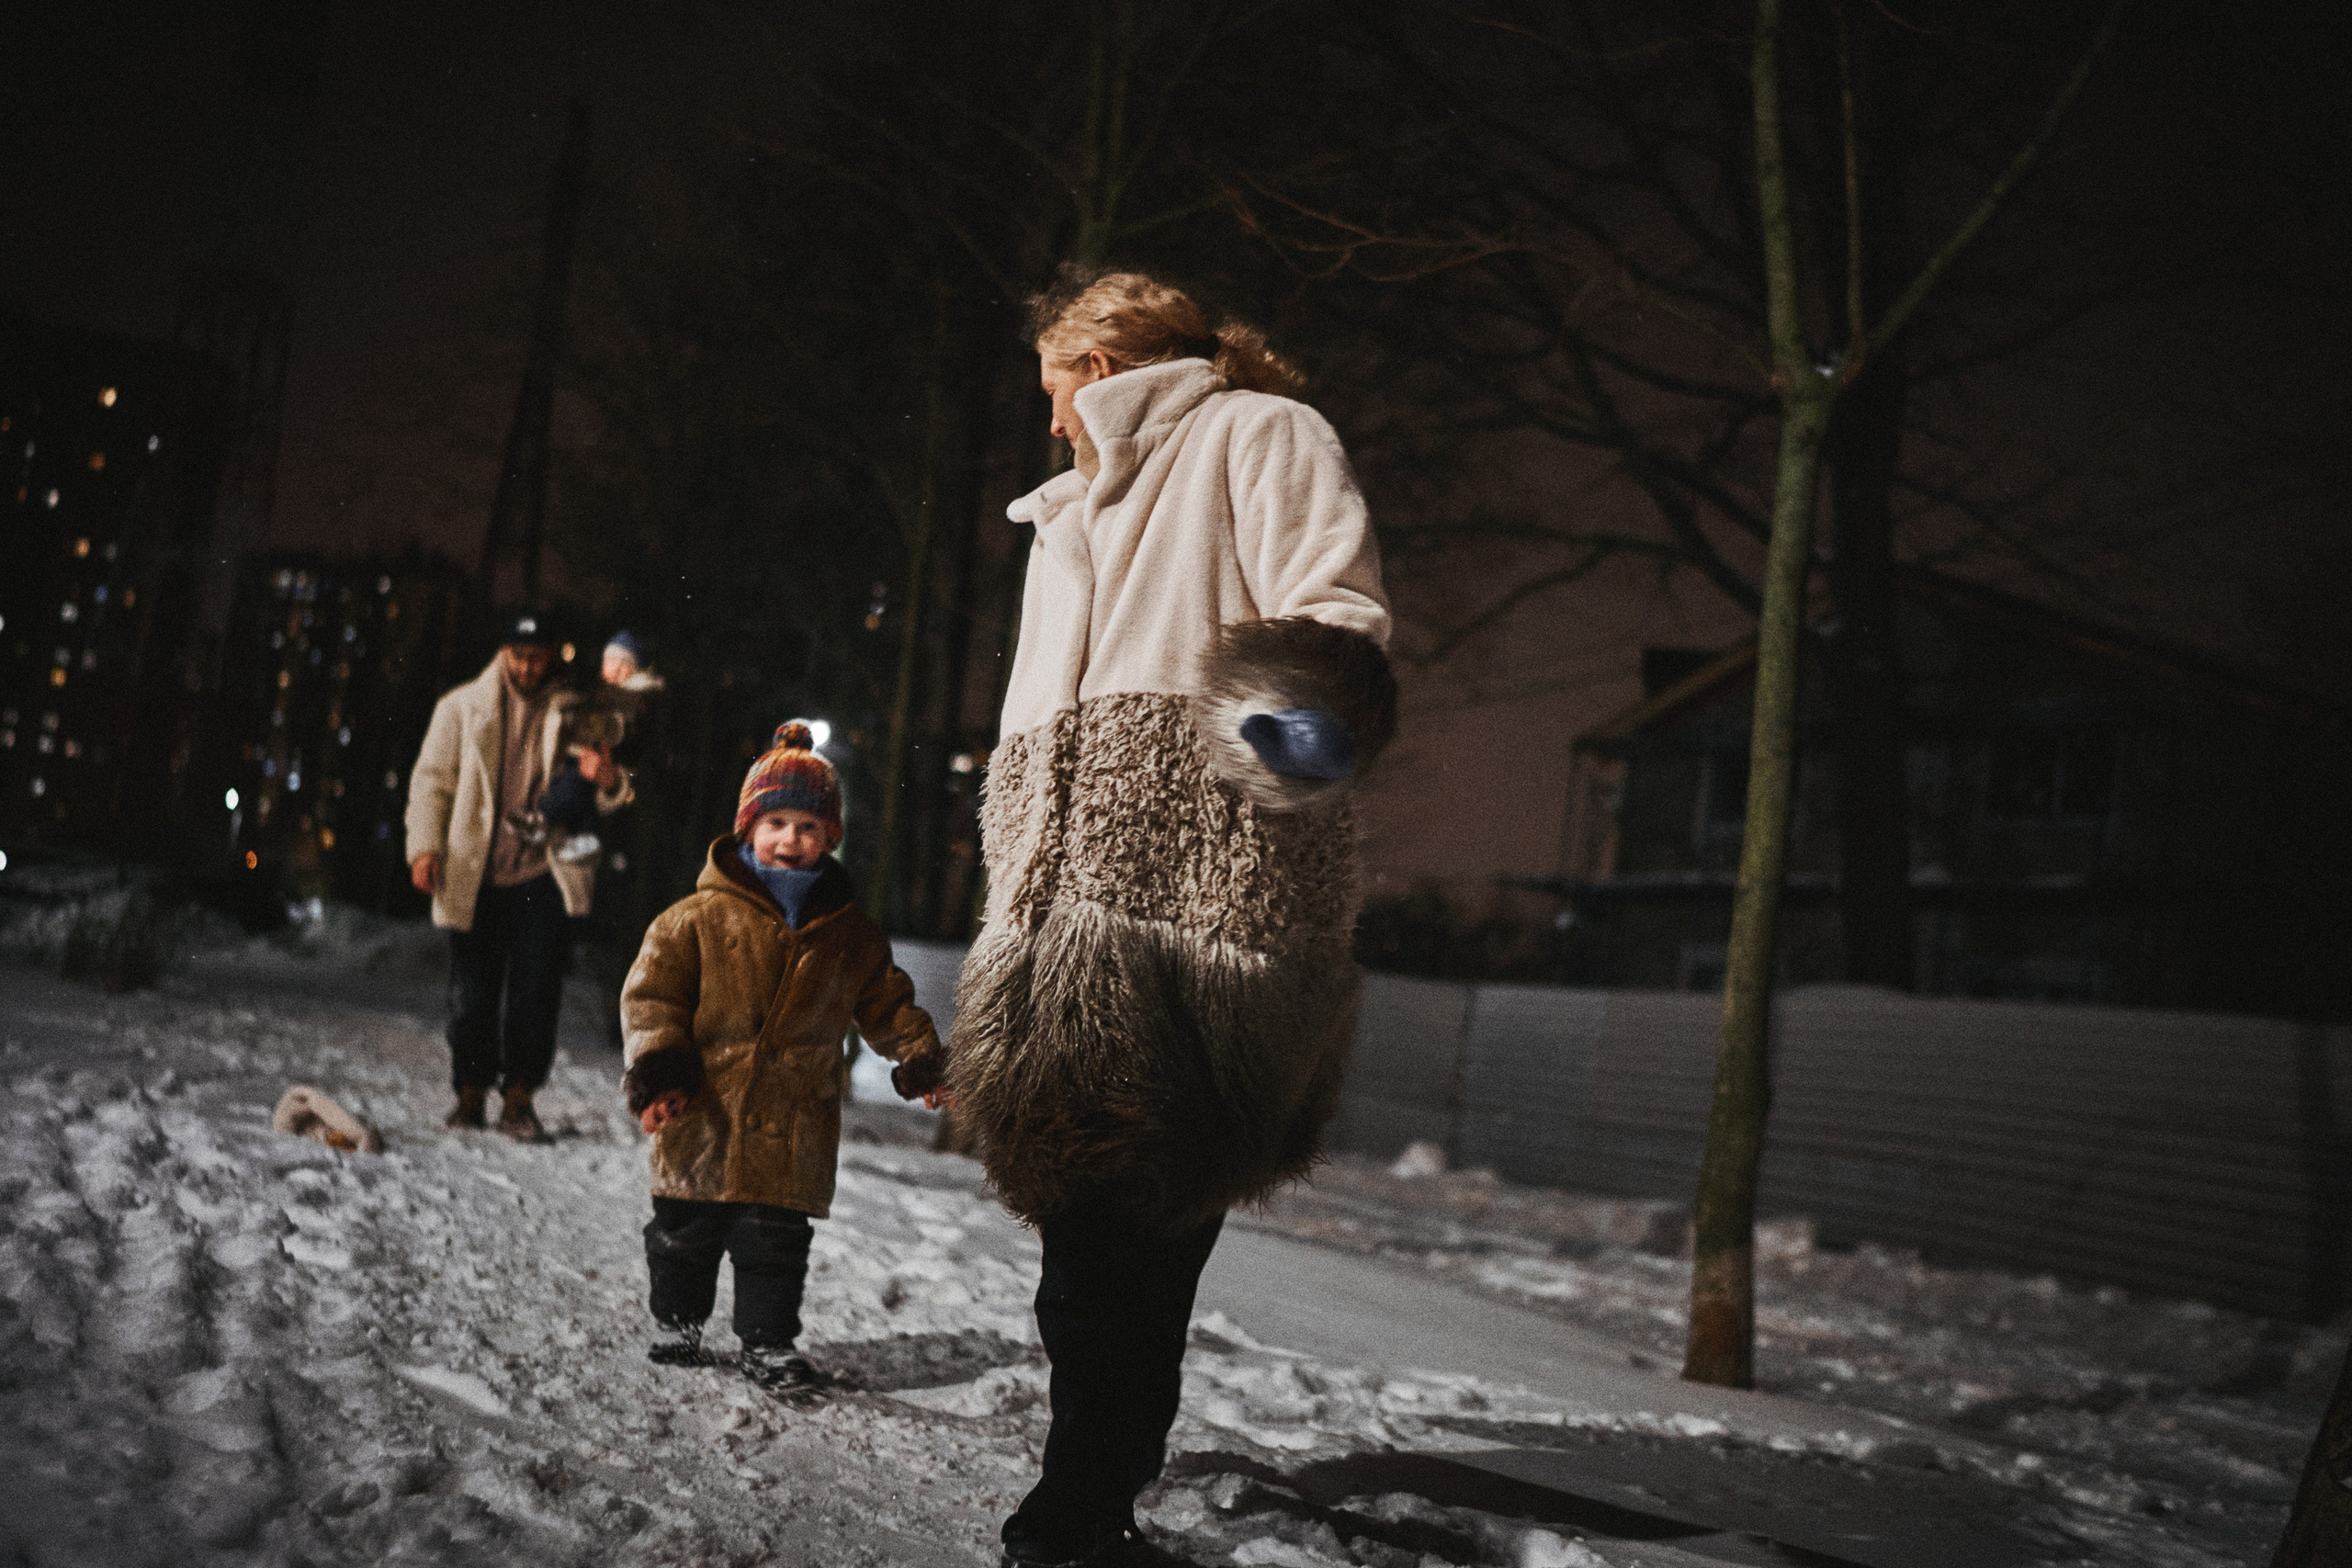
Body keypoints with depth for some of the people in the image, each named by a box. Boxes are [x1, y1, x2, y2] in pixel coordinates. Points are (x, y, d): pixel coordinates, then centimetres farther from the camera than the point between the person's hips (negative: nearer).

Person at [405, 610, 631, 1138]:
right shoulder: (462, 707, 5)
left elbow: (608, 798, 8)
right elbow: (432, 779, 6)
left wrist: (610, 782, -17)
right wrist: (425, 847, -7)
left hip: (543, 876, 0)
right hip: (475, 877, 0)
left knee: (536, 990, -5)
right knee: (472, 991, 5)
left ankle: (518, 1098, 5)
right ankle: (470, 1094, 19)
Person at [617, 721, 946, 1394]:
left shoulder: (851, 933, 5)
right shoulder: (700, 916, -5)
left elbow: (886, 1001, 14)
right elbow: (652, 988, -5)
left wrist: (918, 1052, 2)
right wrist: (657, 1062, -15)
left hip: (793, 1129, 1)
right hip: (702, 1115, -1)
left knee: (777, 1240, 6)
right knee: (685, 1233, 12)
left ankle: (768, 1341, 21)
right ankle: (677, 1322, 32)